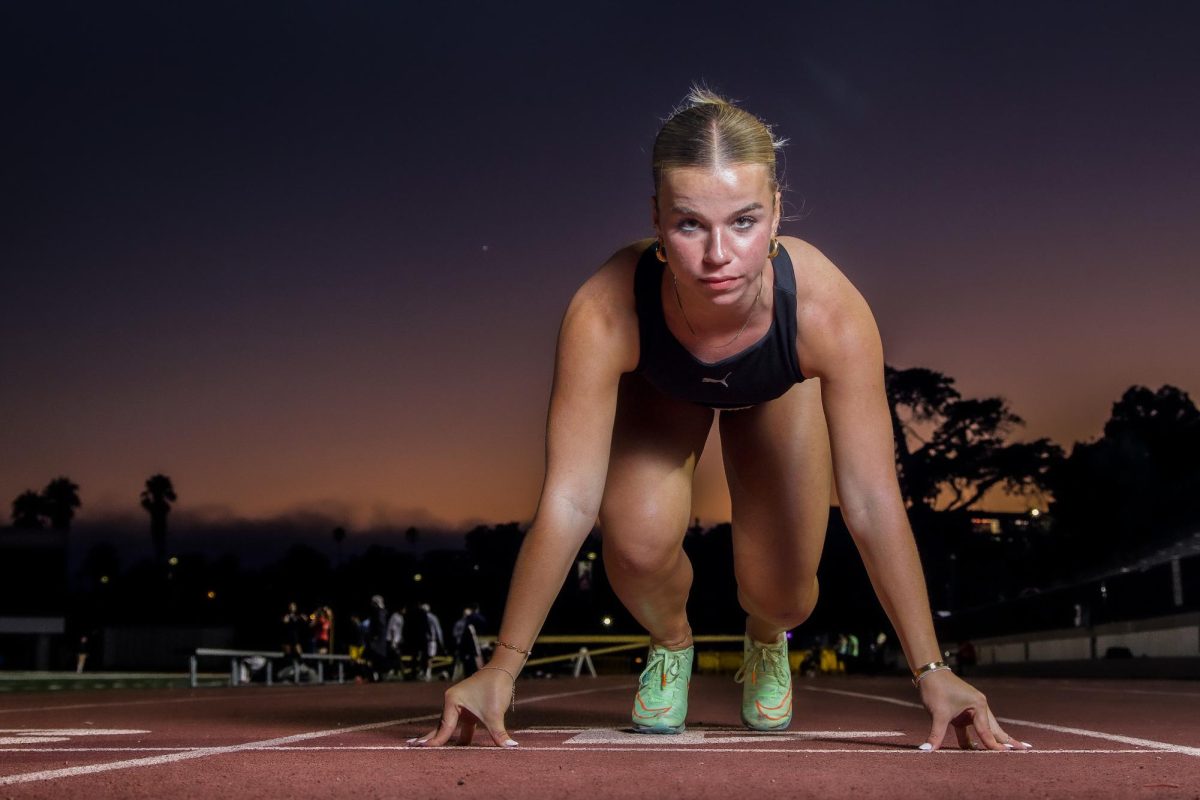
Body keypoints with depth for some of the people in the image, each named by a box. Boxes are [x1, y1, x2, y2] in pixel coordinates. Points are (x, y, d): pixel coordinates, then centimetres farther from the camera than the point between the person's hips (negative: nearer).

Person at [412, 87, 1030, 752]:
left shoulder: (829, 309, -42)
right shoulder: (603, 314, -43)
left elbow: (872, 501, -35)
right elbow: (567, 501, -36)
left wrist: (930, 671, -31)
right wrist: (502, 669, -33)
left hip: (775, 395, 1)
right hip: (660, 391, 0)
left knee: (782, 592, -8)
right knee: (639, 541, -26)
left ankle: (767, 640, 33)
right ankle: (670, 642, 12)